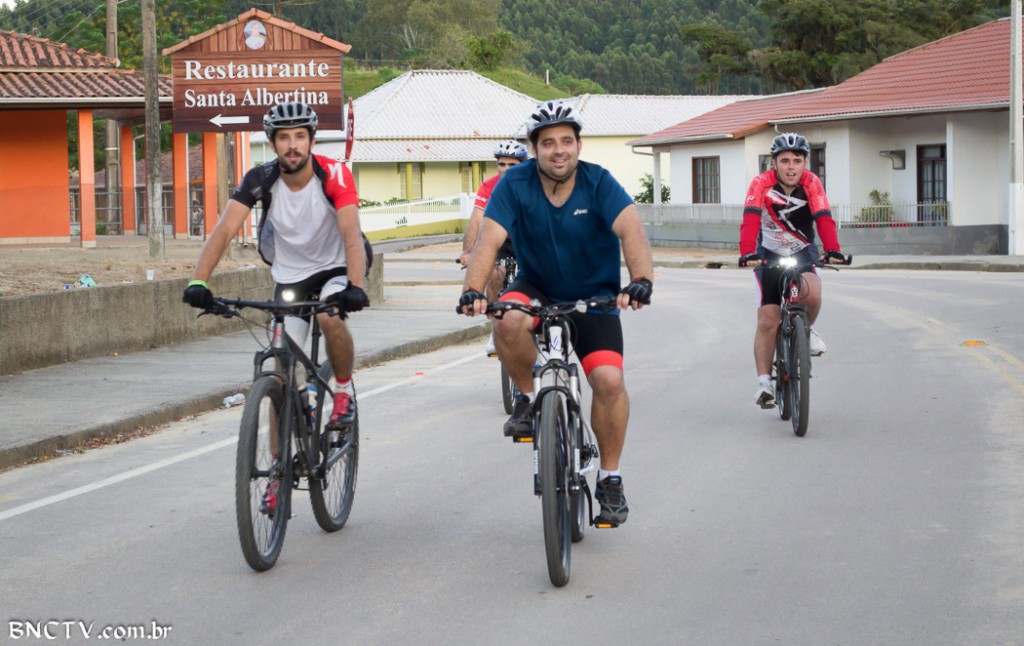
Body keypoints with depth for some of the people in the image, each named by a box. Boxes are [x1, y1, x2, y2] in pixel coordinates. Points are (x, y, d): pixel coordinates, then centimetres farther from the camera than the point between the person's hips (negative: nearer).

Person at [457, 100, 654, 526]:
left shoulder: (598, 183, -16)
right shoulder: (515, 184, -13)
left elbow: (631, 230, -30)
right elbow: (489, 239, -23)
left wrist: (641, 280, -49)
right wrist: (472, 290, -41)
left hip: (594, 297, 0)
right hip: (537, 289, 1)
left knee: (609, 380, -19)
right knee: (509, 322, -34)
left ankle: (610, 478, 2)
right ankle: (527, 399, -6)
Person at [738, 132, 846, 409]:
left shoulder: (812, 184, -16)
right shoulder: (762, 184, -20)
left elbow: (823, 218, -27)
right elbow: (750, 219, -32)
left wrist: (833, 250, -44)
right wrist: (747, 253, -48)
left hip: (803, 253, 0)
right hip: (770, 254, 0)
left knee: (812, 293, -30)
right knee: (768, 321, -8)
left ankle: (806, 329, 2)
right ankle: (764, 382, 0)